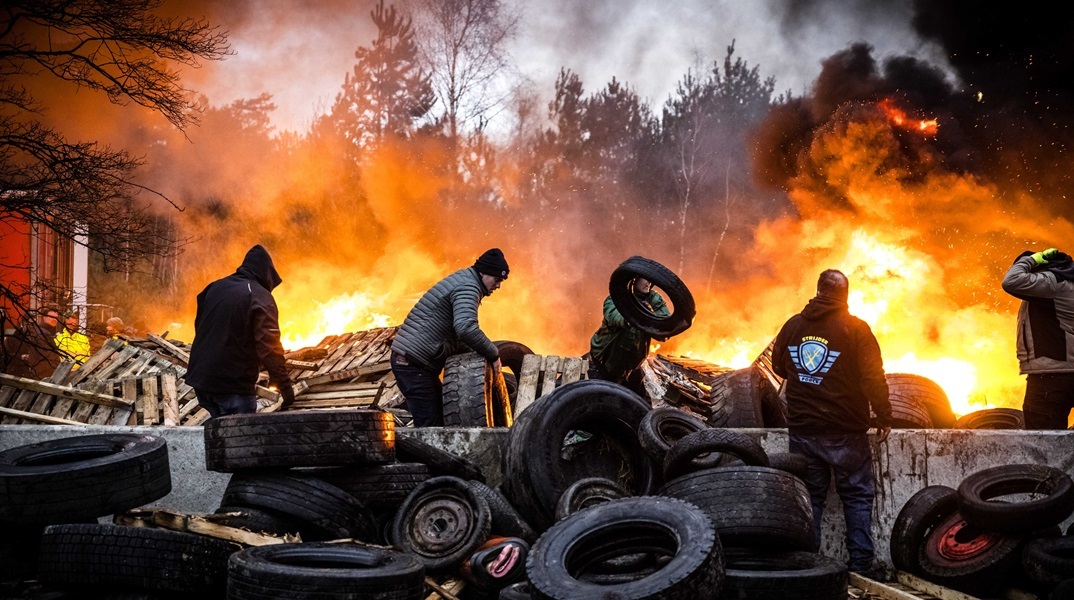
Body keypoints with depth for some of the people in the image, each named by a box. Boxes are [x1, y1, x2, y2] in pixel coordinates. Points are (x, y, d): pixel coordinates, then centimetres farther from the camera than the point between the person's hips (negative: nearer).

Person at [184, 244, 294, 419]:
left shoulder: (214, 288, 11)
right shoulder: (260, 298, -12)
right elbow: (269, 347, -20)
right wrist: (284, 385, -17)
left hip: (200, 378, 7)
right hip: (234, 385, -7)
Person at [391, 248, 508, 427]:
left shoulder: (461, 282, 21)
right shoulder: (468, 286, -12)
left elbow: (455, 334, 28)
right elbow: (466, 328, -30)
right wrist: (493, 354, -18)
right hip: (413, 362, -11)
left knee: (442, 415, 13)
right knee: (430, 425, -11)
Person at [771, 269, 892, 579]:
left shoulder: (792, 325, 3)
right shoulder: (855, 328, -9)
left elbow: (779, 367, 16)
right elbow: (873, 378, -11)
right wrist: (884, 418, -1)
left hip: (801, 429, 3)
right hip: (845, 433, -3)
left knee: (809, 495, 10)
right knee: (857, 496, 7)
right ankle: (862, 563, 7)